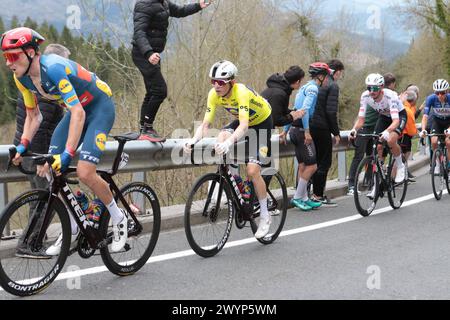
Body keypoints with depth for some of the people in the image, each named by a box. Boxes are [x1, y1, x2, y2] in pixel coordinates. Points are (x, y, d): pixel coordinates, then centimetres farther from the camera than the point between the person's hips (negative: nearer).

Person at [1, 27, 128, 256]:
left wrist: (68, 154, -41)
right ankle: (72, 229, 13)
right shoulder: (22, 77, -8)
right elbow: (33, 116, 5)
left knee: (84, 173, -21)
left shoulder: (53, 67, -32)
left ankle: (119, 218, 4)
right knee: (50, 171, -3)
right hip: (77, 108, 8)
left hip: (100, 106, -8)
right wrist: (23, 146, -9)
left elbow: (78, 113, -36)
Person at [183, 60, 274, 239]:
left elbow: (244, 125, -47)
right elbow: (206, 124, -22)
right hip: (243, 121, 6)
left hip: (262, 123, -6)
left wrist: (230, 142, -65)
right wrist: (194, 140, -41)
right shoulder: (214, 94, -19)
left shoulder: (241, 92, -36)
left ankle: (265, 216, 0)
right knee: (221, 140, -26)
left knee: (252, 171, -17)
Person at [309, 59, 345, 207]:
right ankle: (318, 196, 0)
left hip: (312, 126, 8)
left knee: (317, 161, 15)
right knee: (325, 162, -1)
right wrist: (336, 132, -10)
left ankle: (316, 194, 18)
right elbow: (331, 111, -18)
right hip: (322, 128, -8)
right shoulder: (333, 86, -11)